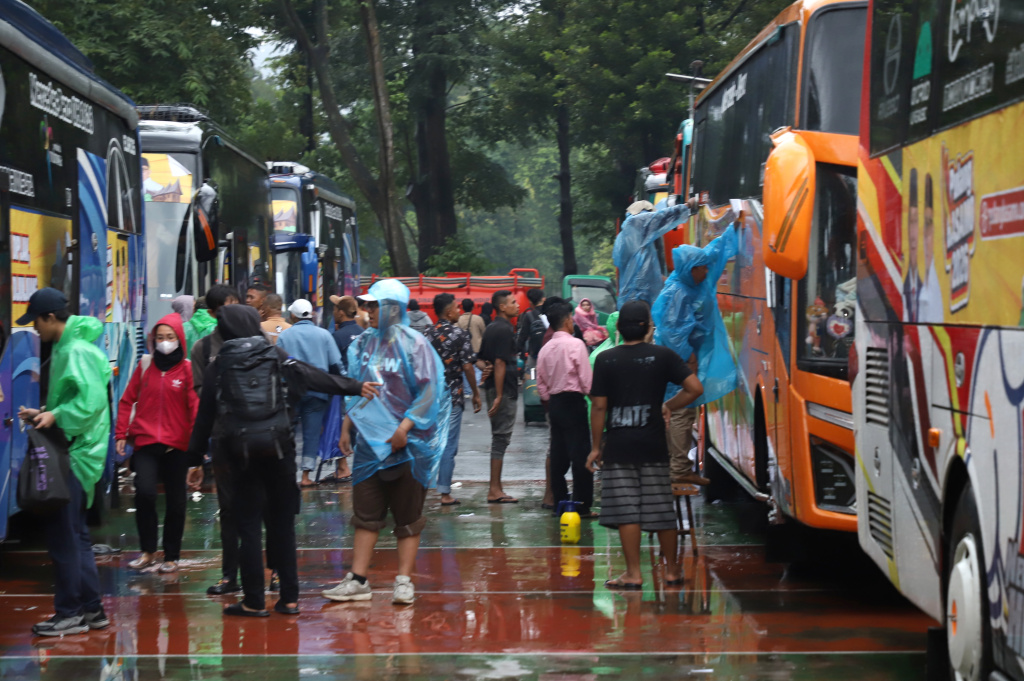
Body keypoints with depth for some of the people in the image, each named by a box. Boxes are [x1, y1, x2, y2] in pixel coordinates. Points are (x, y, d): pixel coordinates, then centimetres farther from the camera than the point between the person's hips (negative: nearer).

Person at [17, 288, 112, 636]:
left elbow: (92, 401, -24)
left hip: (76, 454, -11)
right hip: (72, 452, 11)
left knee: (63, 535, -7)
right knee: (73, 534, 14)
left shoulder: (78, 351, -16)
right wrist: (43, 413, 12)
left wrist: (56, 416, -20)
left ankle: (70, 613, -2)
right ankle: (91, 609, 19)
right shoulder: (63, 348, 16)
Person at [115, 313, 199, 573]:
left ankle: (171, 556, 19)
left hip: (177, 445, -1)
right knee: (144, 493, -15)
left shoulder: (187, 369, -1)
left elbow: (195, 407, -5)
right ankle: (148, 550, 2)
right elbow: (127, 400, 12)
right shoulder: (145, 365, 7)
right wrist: (121, 434, 6)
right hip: (145, 443, 1)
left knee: (175, 502, 5)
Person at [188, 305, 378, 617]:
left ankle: (253, 601, 4)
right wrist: (355, 387, 7)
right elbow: (314, 378, 0)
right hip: (278, 447, 1)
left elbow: (205, 415, 7)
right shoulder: (275, 355, 2)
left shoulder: (219, 366, 4)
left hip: (241, 451, -1)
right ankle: (289, 598, 10)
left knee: (249, 524, 5)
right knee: (282, 523, 8)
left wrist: (195, 457, 14)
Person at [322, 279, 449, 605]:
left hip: (406, 443, -5)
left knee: (408, 515, 2)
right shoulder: (365, 343, 9)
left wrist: (405, 426, -19)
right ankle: (358, 580, 7)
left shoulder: (413, 343, -8)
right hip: (370, 440, 6)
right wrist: (347, 426, 12)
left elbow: (430, 391, -12)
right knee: (365, 512, 5)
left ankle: (404, 581, 6)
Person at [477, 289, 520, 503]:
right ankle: (495, 490, -6)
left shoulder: (492, 328, 15)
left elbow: (480, 359, 20)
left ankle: (496, 488, 18)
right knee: (501, 438, -7)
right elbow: (500, 363, -20)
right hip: (505, 389, -10)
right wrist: (499, 396, -22)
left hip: (493, 388, 10)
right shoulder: (505, 330, -15)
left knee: (499, 437, 14)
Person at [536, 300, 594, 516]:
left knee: (558, 456, 9)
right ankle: (581, 505, -6)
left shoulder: (545, 349, 9)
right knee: (580, 455, -5)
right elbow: (586, 378, -13)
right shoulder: (575, 344, -10)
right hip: (574, 402, -7)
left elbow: (541, 384, 12)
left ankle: (560, 503, 12)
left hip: (554, 403, 7)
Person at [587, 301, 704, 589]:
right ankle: (672, 571, 20)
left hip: (618, 446, -2)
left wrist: (595, 446, 3)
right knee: (662, 510, 10)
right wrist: (668, 406, 10)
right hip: (653, 446, 2)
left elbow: (599, 406, -4)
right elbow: (694, 388, -6)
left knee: (626, 511, 0)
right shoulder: (663, 356, 0)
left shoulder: (606, 359, -3)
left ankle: (633, 574, -1)